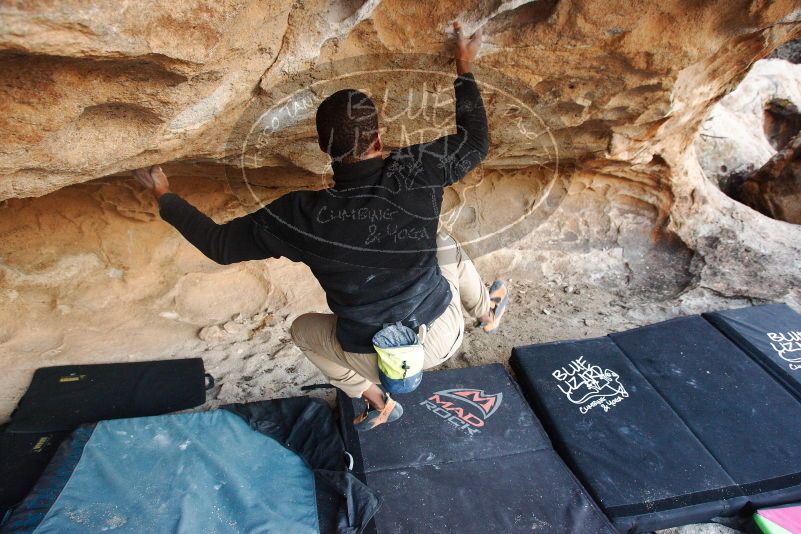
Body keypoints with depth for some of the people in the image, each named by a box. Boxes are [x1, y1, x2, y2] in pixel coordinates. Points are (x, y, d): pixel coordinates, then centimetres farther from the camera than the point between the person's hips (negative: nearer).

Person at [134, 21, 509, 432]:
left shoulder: (302, 216, -24)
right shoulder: (415, 174, -23)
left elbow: (219, 244, -9)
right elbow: (476, 141, -2)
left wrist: (164, 197, 6)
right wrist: (464, 69, 8)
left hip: (379, 359, -1)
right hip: (444, 336, 2)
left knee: (303, 329, 27)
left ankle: (376, 402, 28)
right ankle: (485, 311, 49)